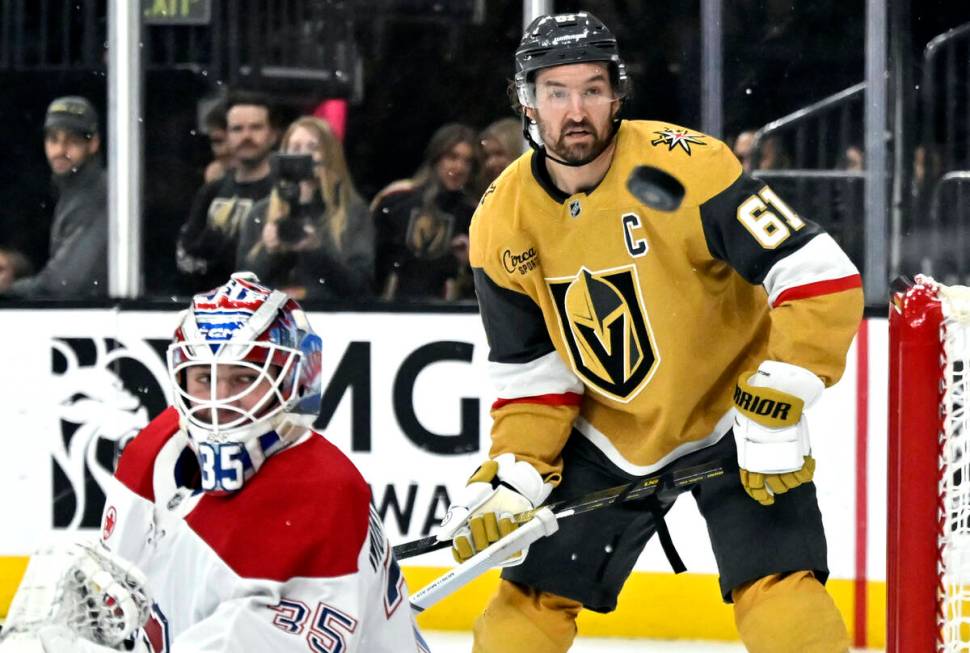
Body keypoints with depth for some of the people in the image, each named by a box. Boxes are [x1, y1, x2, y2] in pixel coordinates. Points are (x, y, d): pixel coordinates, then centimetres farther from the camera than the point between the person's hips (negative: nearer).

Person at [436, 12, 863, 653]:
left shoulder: (686, 167, -24)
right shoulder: (503, 221, -8)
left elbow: (822, 278, -27)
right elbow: (531, 371, 2)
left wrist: (775, 415, -29)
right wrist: (517, 475, -13)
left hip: (730, 415, -4)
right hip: (609, 434, 5)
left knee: (778, 590, -21)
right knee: (532, 594, 5)